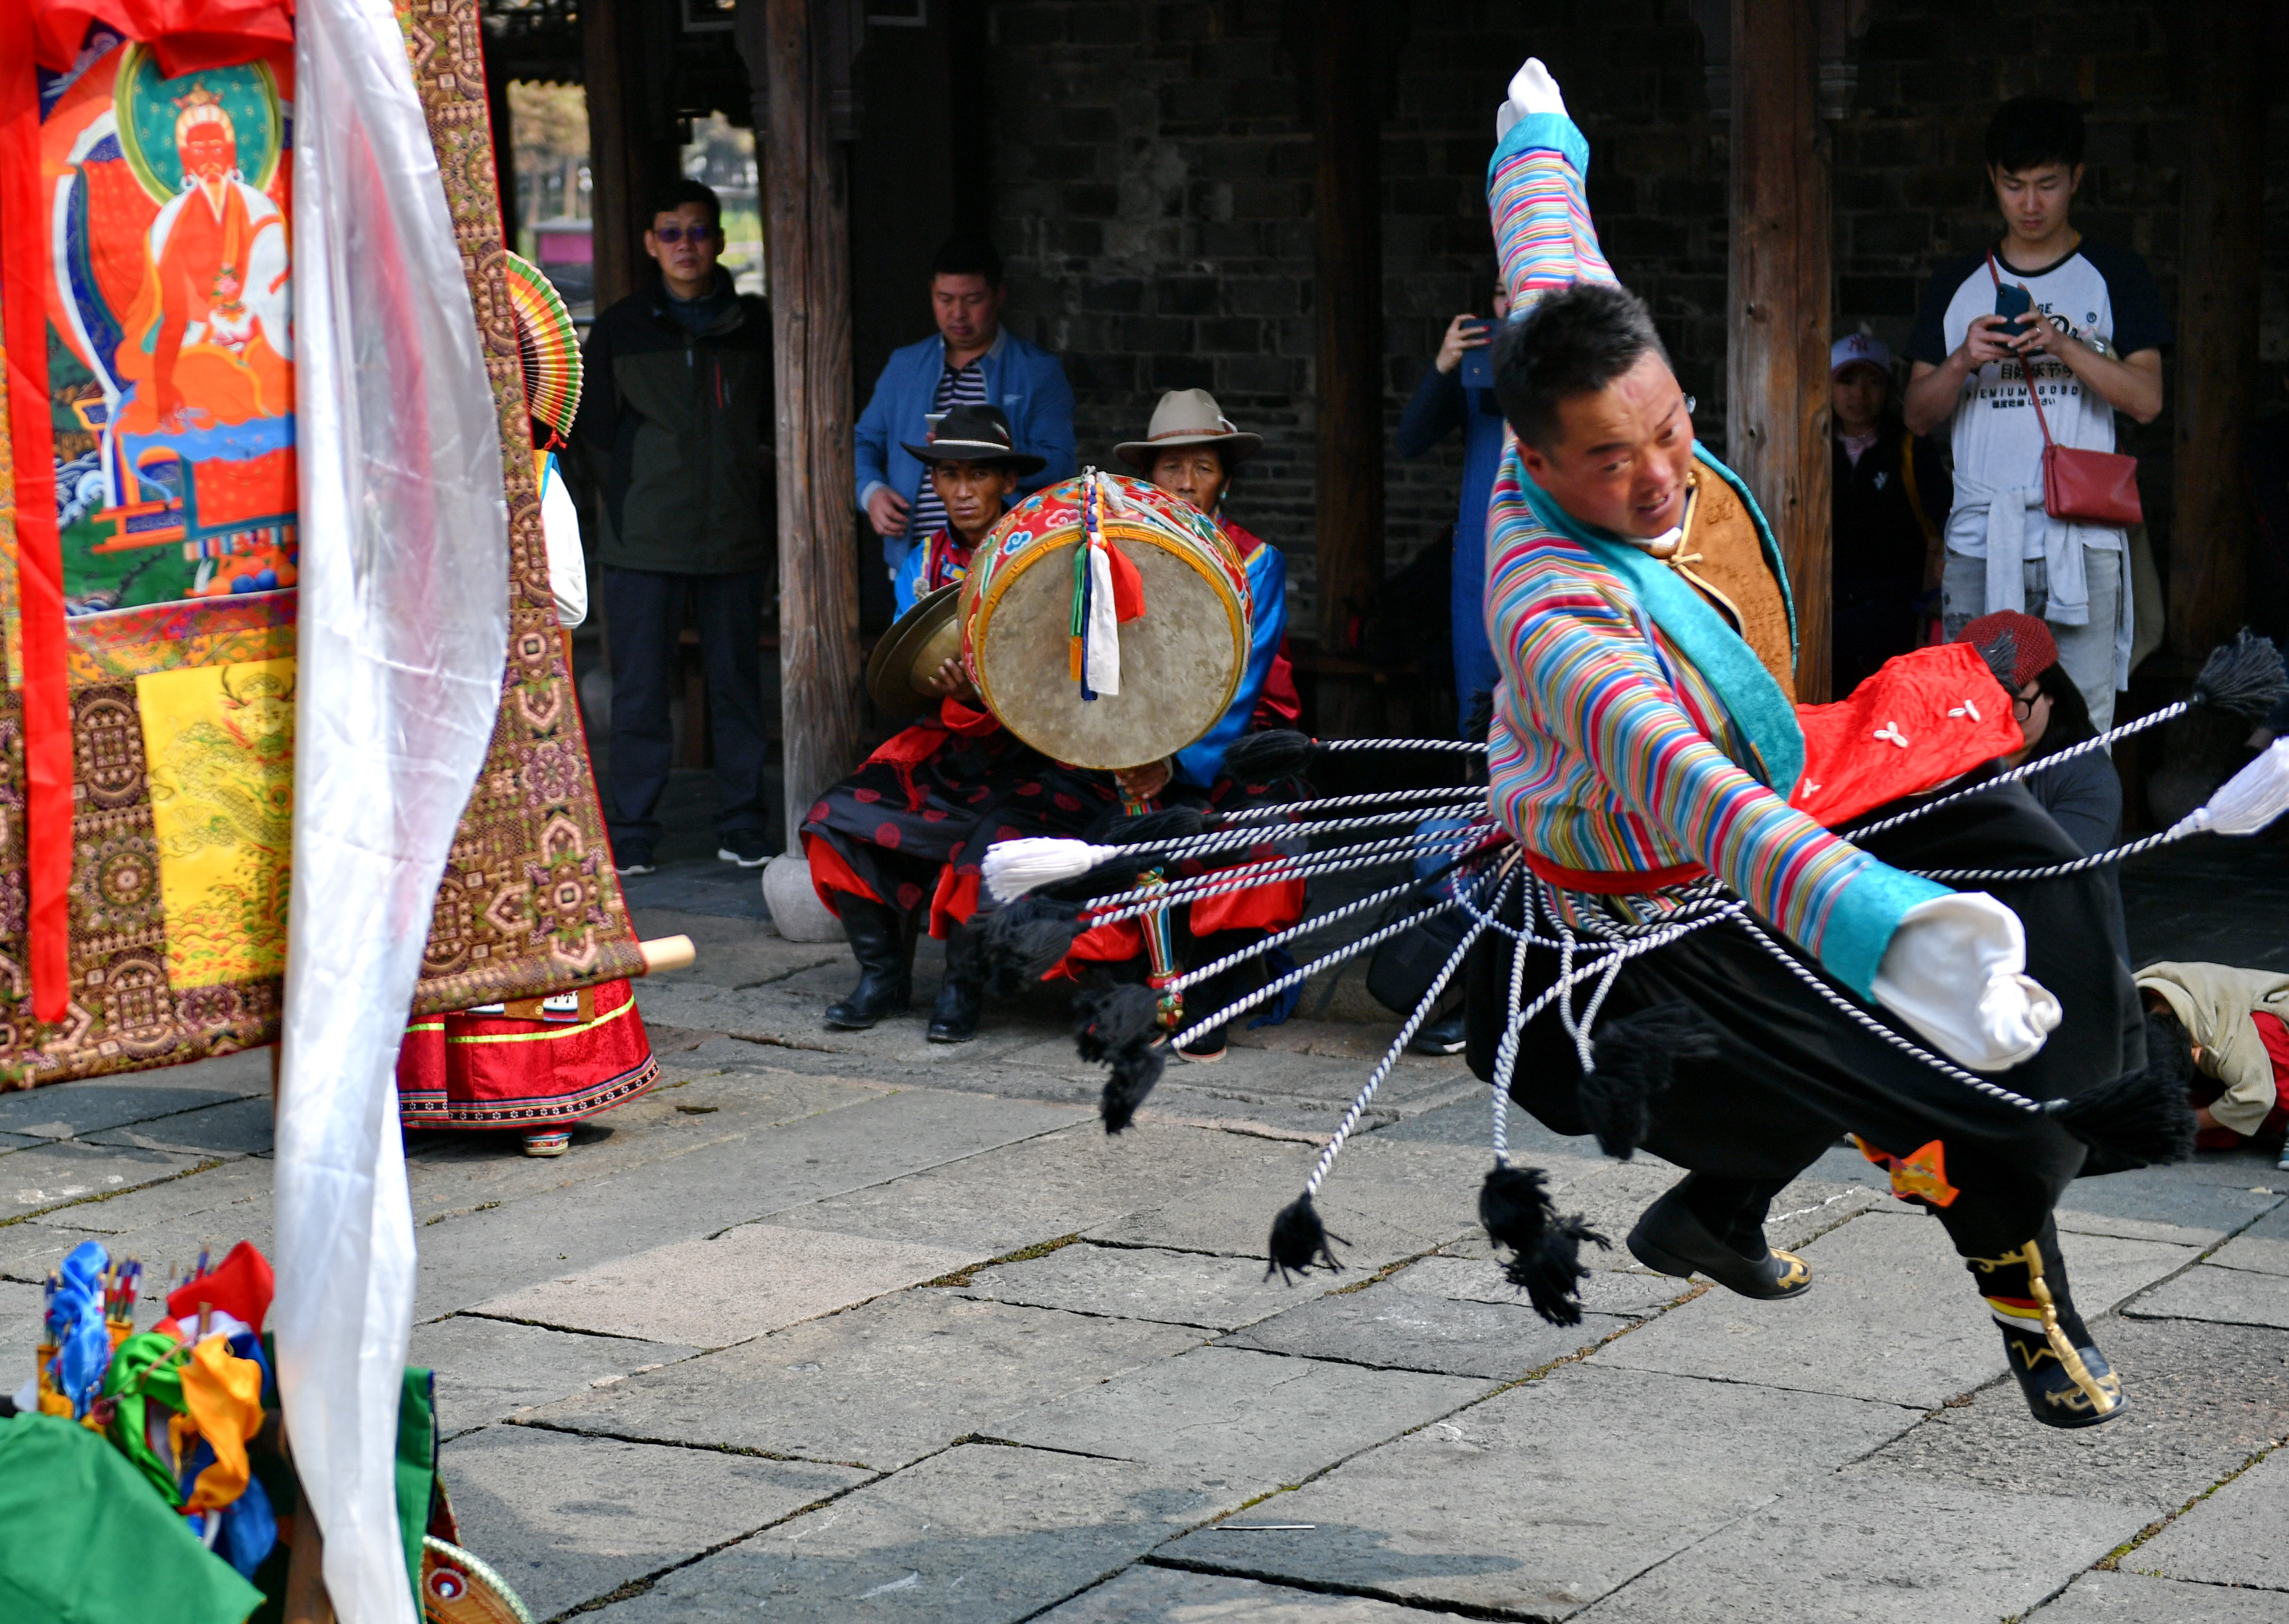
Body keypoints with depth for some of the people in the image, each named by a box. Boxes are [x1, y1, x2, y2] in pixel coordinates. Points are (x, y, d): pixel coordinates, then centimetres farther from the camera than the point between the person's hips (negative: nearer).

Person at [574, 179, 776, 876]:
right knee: (640, 690, -2)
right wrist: (629, 500, 4)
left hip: (737, 537, 1)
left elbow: (776, 427, 13)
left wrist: (768, 516, 6)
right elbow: (593, 427, 12)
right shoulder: (620, 328, 7)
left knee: (737, 683, 5)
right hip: (645, 542, -1)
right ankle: (630, 836, 4)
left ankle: (742, 829, 13)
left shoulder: (756, 325, 8)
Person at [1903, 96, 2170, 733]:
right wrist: (1962, 363, -7)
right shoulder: (1957, 285, 16)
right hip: (1979, 538, 2)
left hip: (2082, 539, -2)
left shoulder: (2113, 276, 9)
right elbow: (1918, 414, 13)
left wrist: (2064, 347, -15)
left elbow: (2147, 398, 0)